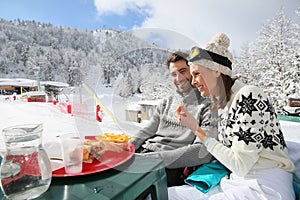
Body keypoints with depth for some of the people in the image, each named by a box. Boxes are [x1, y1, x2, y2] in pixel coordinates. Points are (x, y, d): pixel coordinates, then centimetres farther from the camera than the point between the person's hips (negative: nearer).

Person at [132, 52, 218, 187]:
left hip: (170, 167, -5)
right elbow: (146, 132, 15)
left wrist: (151, 158, -23)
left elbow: (203, 153, -17)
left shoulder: (207, 106, -3)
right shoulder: (166, 102, 19)